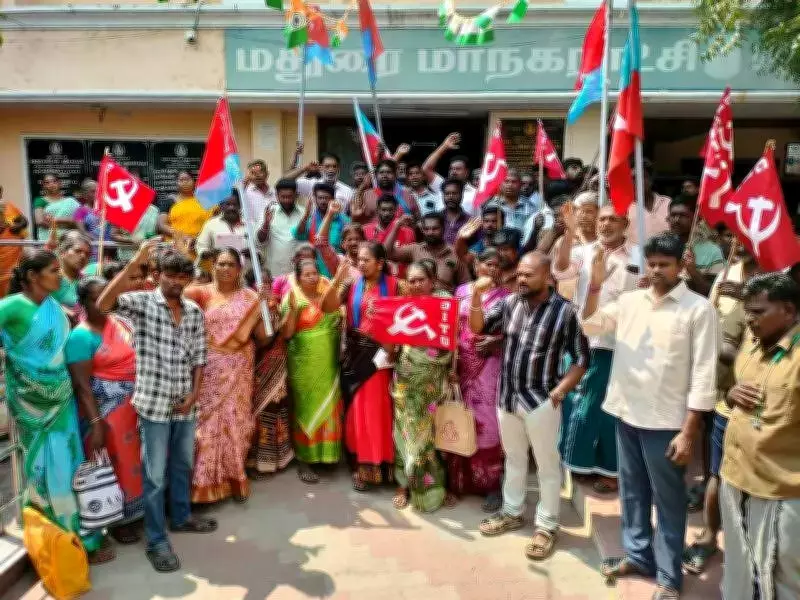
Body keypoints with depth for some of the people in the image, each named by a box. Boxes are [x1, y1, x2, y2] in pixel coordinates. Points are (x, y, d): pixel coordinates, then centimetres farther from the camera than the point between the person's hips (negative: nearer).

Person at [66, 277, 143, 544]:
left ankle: (138, 508, 36)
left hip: (135, 402, 7)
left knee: (136, 457, 17)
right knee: (116, 462, 7)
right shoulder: (81, 336, -15)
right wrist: (95, 423, -21)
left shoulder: (119, 321, 5)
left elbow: (140, 355, 14)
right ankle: (118, 520, 24)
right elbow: (81, 384, -18)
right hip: (107, 406, -7)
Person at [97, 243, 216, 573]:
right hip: (154, 403, -5)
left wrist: (194, 394, -2)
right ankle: (156, 541, 17)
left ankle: (181, 517, 41)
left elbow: (199, 356, 8)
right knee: (155, 475, 4)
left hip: (185, 404, 5)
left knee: (183, 465, 21)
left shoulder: (195, 311, 5)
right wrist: (133, 264, -34)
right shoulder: (142, 302, -10)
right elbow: (103, 304, -29)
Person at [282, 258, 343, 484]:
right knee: (305, 408, 3)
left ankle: (324, 452, 25)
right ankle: (304, 460, 12)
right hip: (304, 364, -4)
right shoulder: (292, 299, -6)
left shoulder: (327, 294, 6)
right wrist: (293, 308, -24)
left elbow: (337, 322, 14)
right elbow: (286, 334, -13)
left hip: (328, 363, 4)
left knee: (327, 406, 9)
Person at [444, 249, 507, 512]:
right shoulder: (462, 291, 8)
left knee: (487, 419, -1)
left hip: (490, 367, -3)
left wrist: (496, 343, -19)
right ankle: (460, 478, 24)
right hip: (462, 364, 3)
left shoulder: (506, 296, 0)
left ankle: (492, 483, 11)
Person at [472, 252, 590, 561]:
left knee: (547, 466, 9)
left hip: (541, 401, -4)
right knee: (513, 459, 21)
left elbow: (582, 358, -7)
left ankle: (547, 527, 25)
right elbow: (477, 327, 4)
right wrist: (477, 295, -11)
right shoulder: (510, 303, 0)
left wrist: (559, 391, -13)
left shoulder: (565, 311, -12)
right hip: (507, 397, 5)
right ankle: (511, 512, 38)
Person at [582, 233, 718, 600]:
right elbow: (590, 326, 8)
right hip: (626, 413, 5)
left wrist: (688, 432, -14)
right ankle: (637, 554, 35)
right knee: (632, 491, 18)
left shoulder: (699, 309, -9)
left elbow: (704, 374, -11)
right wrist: (595, 284, -7)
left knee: (668, 501, 8)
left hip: (666, 421, -5)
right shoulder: (630, 300, 5)